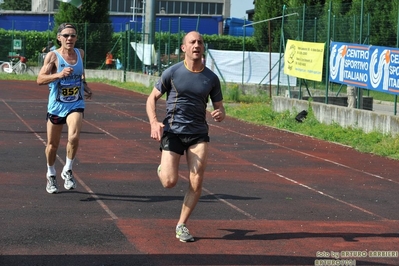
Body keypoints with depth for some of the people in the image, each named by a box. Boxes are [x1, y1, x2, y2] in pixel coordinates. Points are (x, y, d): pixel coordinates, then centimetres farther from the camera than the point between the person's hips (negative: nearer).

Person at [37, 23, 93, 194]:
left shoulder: (80, 53, 3)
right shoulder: (53, 56, -11)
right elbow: (40, 79, -21)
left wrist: (85, 87, 11)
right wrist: (59, 75, -34)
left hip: (75, 105, 2)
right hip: (56, 106, -1)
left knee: (74, 137, -23)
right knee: (52, 144, 10)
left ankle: (67, 171, -2)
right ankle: (51, 175, 35)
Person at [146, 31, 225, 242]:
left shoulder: (211, 78, 4)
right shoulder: (172, 72, -4)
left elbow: (219, 108, 11)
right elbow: (152, 98, 2)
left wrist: (220, 114, -14)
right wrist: (154, 122, -15)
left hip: (199, 134, 2)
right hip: (173, 131, -2)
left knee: (196, 184, -7)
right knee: (169, 182, -12)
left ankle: (181, 226, 10)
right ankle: (163, 168, 26)